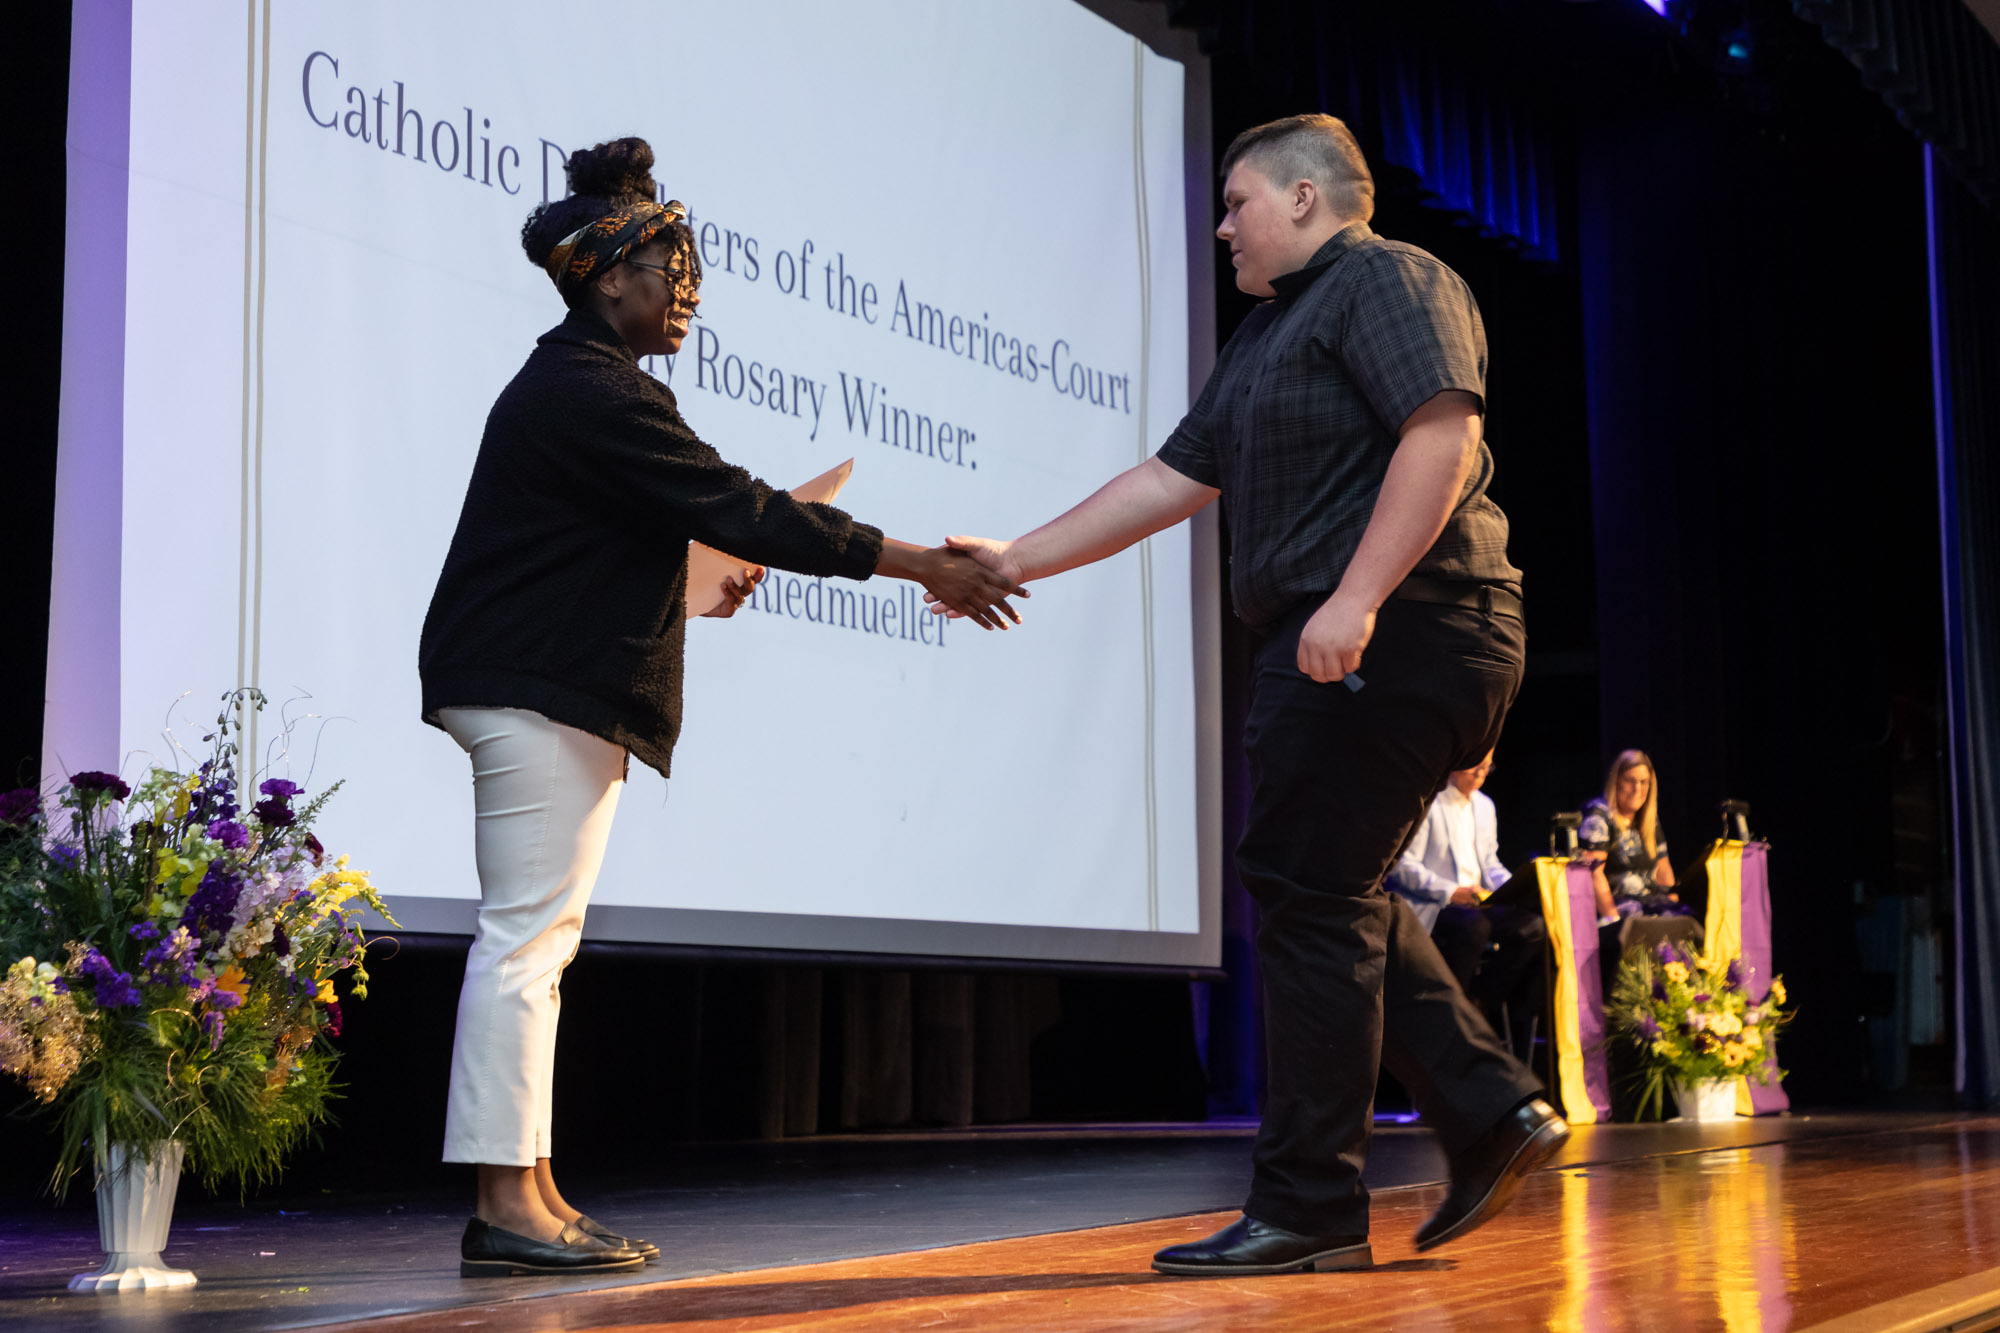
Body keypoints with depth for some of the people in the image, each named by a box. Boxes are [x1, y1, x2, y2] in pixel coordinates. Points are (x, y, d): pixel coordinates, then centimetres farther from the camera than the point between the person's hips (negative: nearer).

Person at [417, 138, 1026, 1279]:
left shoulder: (571, 383, 18)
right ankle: (508, 1209, -7)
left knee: (539, 937, 9)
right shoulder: (596, 396, -16)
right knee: (527, 933, -10)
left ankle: (533, 1194, 12)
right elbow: (741, 508, -19)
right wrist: (931, 570, -16)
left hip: (545, 688, 11)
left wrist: (711, 571, 11)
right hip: (542, 691, -11)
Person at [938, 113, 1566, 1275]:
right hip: (1336, 649, 10)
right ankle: (1493, 1111, 12)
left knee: (1316, 898, -8)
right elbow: (1173, 480, 22)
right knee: (1336, 896, 12)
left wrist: (1356, 596, -27)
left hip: (1390, 638, -10)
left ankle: (1307, 1208, -2)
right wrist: (1016, 560, 18)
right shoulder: (1269, 335, 26)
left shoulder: (1387, 278, -4)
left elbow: (1443, 433, -19)